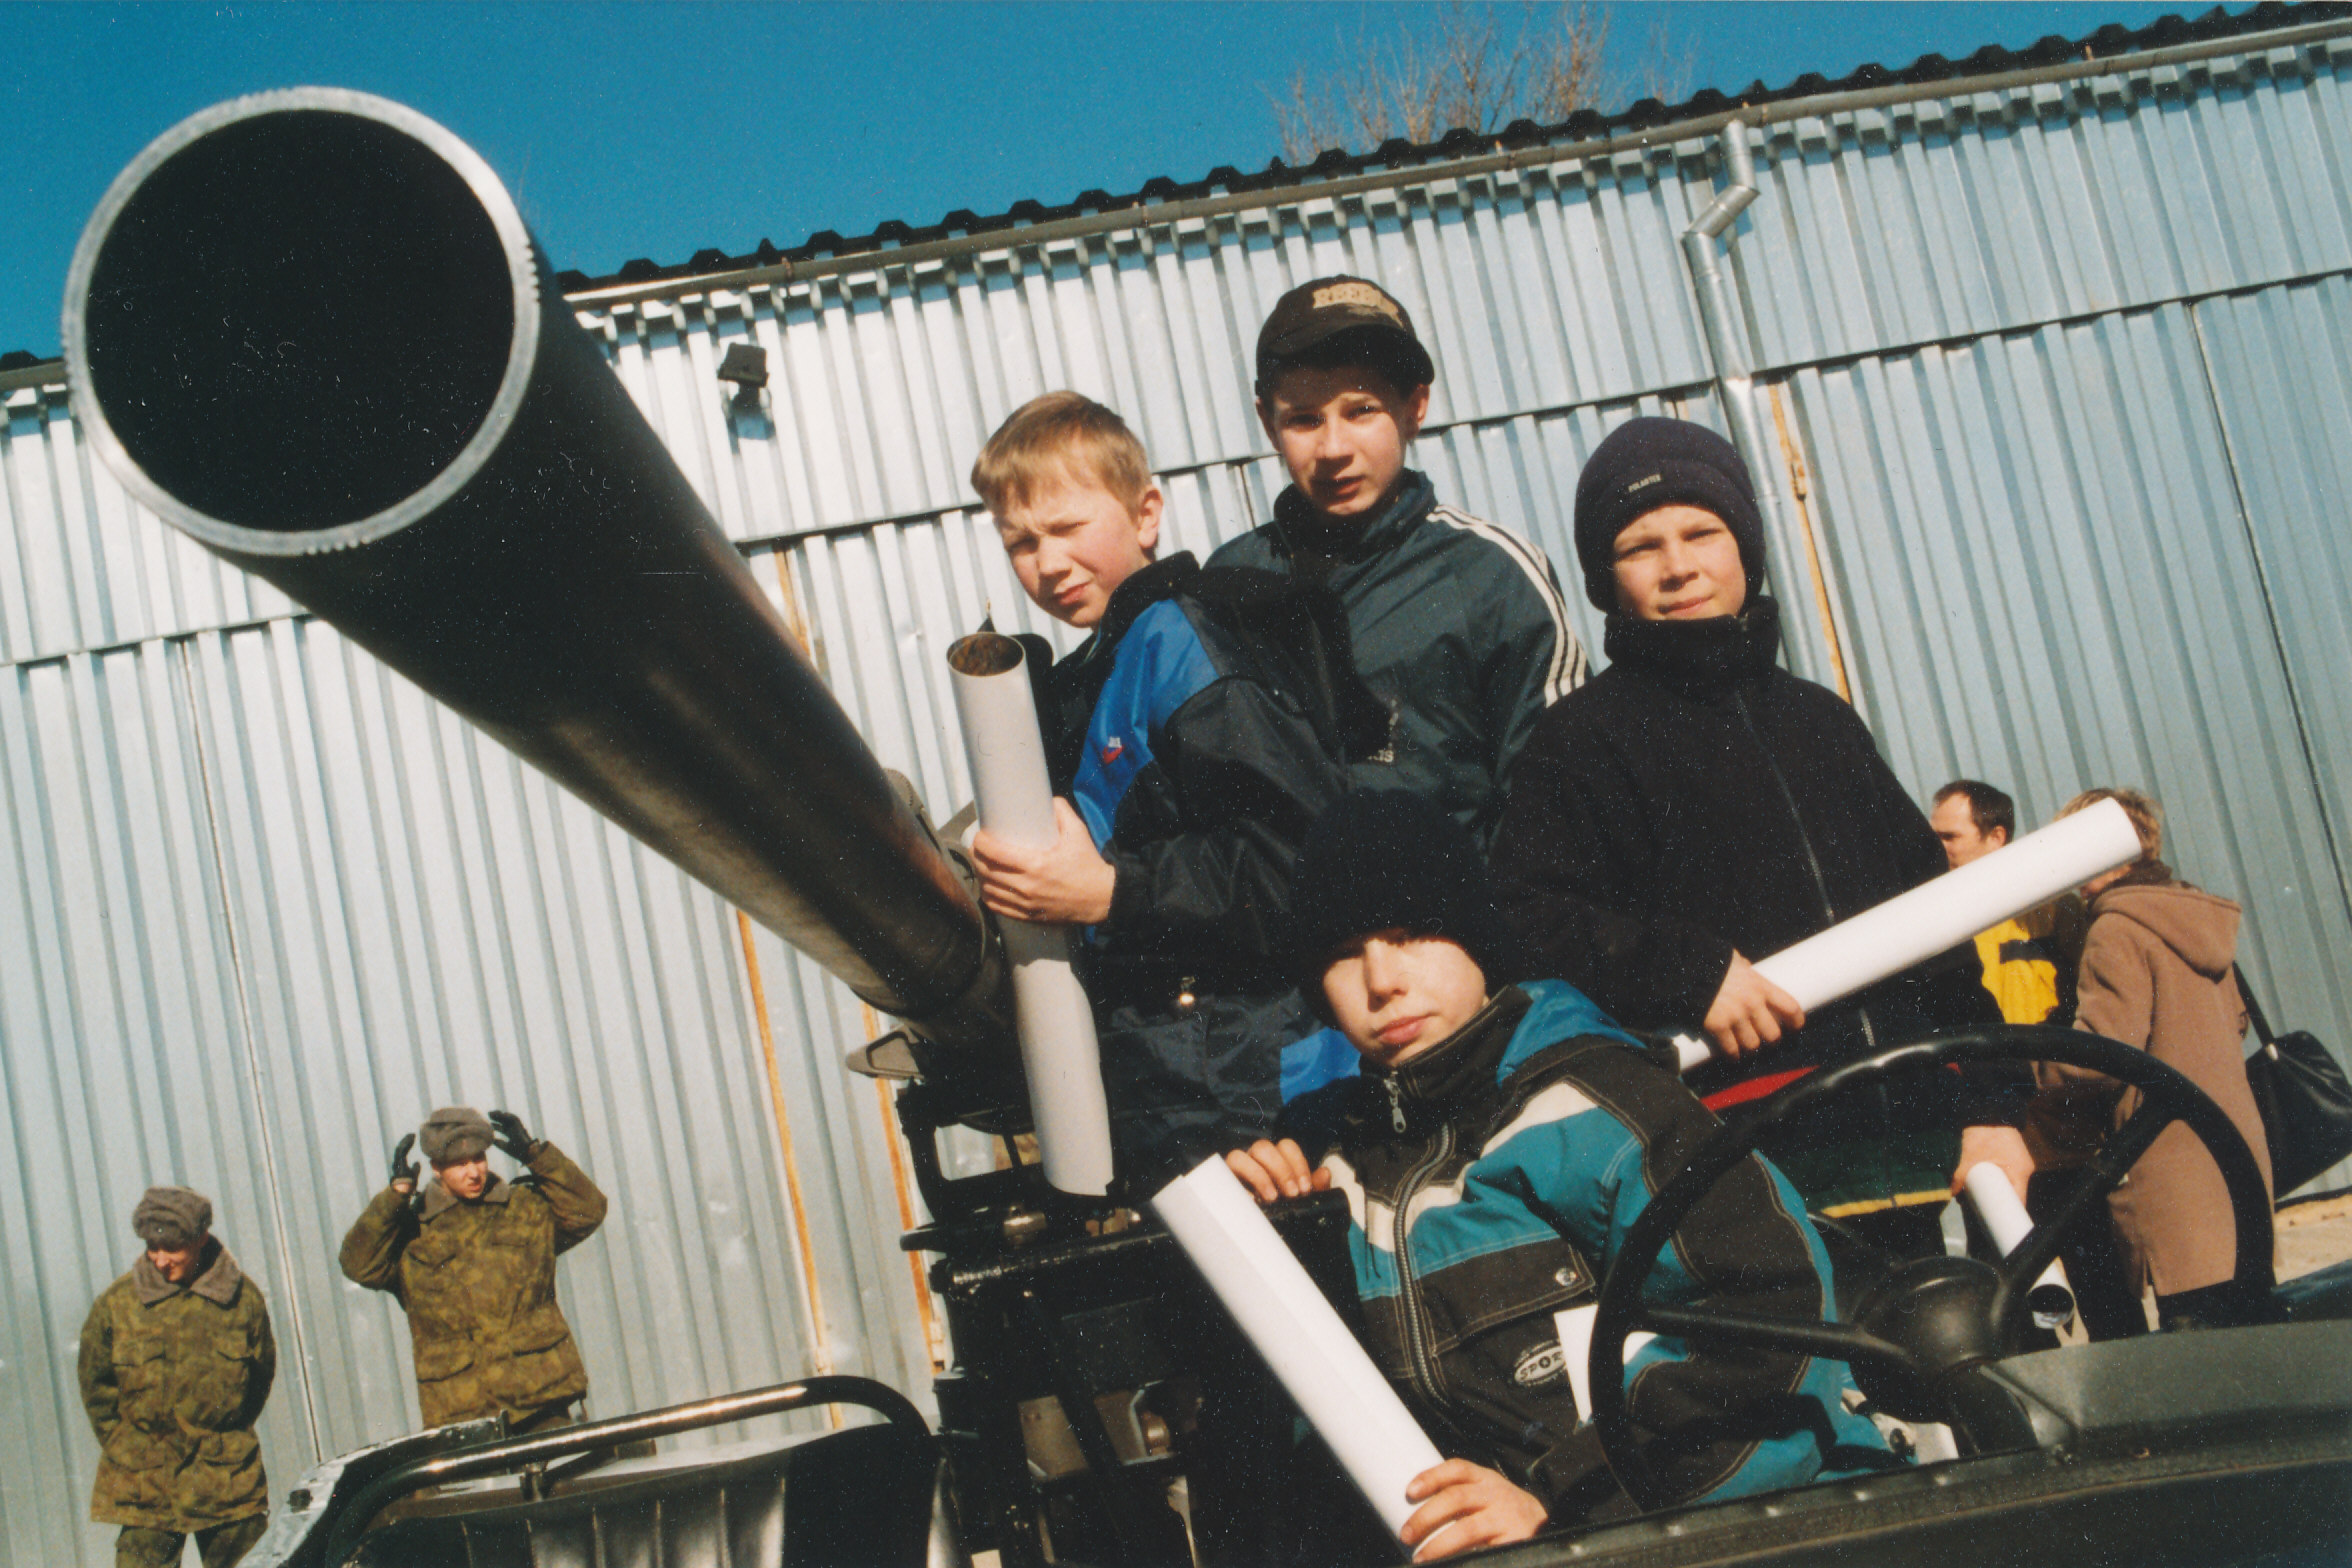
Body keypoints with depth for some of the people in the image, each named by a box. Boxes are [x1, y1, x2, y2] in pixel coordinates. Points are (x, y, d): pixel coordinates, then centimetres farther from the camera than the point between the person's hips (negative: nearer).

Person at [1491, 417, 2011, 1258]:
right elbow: (1526, 913, -10)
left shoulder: (1817, 717, 20)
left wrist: (1989, 1103, 14)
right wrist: (1686, 968, -20)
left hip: (1903, 1141, 6)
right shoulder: (1582, 737, 2)